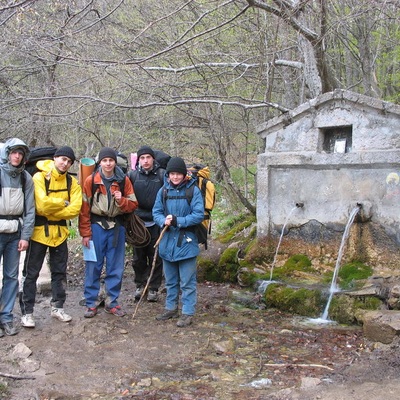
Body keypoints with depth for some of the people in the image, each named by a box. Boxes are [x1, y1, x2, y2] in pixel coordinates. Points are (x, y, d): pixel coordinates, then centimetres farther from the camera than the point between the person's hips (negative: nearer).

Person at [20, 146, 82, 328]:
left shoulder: (72, 182, 3)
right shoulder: (39, 177, -11)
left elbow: (75, 209, -10)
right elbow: (43, 204, -24)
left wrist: (51, 211, -16)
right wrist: (63, 203, -11)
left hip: (60, 232, 5)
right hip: (39, 231, -5)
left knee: (60, 272, 13)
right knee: (31, 273, 0)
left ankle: (57, 307, 26)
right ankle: (27, 312, 8)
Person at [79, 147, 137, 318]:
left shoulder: (124, 180, 2)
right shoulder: (91, 180, -3)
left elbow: (133, 205, 5)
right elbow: (84, 208, -3)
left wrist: (121, 200, -16)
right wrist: (85, 233, -7)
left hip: (117, 226, 2)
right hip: (97, 226, -2)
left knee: (116, 267, 7)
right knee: (93, 266, 1)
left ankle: (112, 302, 19)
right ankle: (91, 303, 12)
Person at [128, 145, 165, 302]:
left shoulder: (162, 175, -5)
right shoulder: (132, 175, 0)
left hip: (156, 223, -2)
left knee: (156, 258, 7)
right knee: (138, 257, 13)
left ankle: (153, 288, 19)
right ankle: (140, 285, 28)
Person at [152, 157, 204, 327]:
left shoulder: (193, 190, -9)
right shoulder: (163, 191, 4)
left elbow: (198, 215, -14)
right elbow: (156, 212, 5)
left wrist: (177, 221, -20)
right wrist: (164, 221, -17)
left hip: (186, 242, -5)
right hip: (167, 241, 5)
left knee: (187, 282, 2)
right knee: (170, 280, 18)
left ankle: (187, 313, 11)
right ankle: (171, 308, 32)